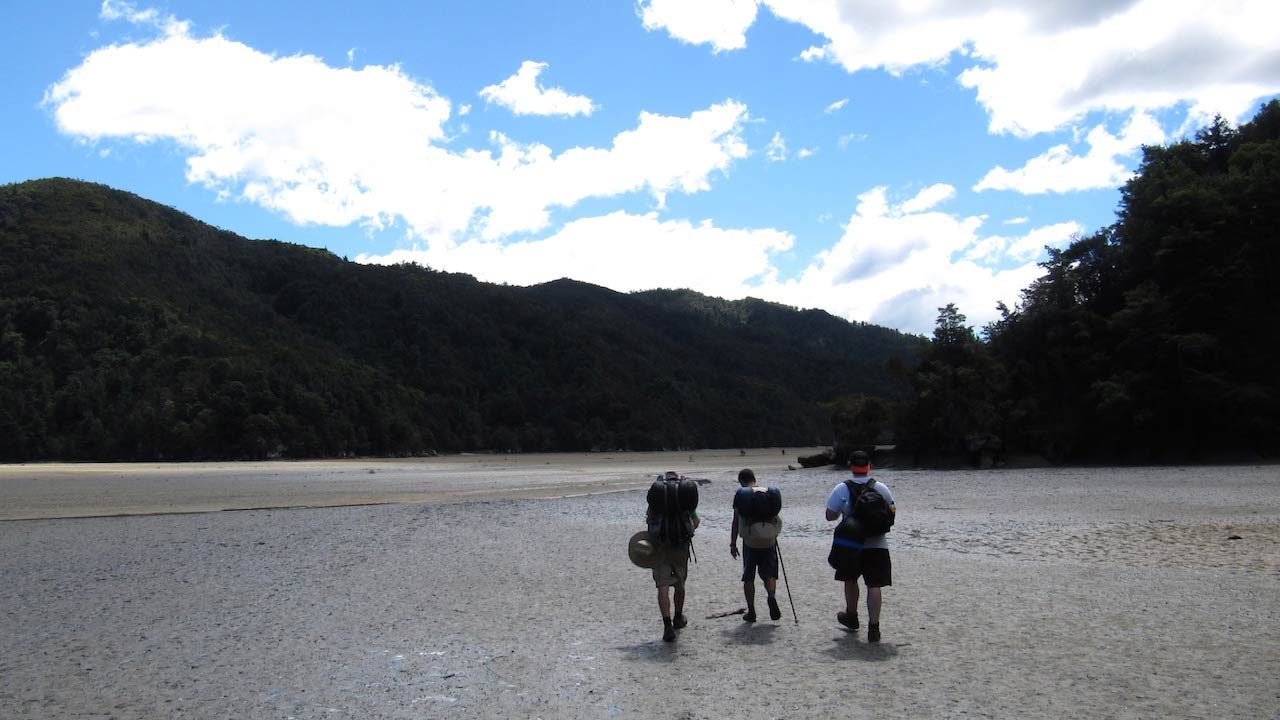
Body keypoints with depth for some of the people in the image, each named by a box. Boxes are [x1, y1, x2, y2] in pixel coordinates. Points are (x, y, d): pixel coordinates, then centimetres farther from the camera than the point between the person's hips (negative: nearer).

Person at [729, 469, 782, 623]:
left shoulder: (741, 494, -5)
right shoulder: (770, 493, 4)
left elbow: (736, 521, -5)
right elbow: (775, 518, 10)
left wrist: (733, 543, 2)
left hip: (750, 542, -2)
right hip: (769, 542, 2)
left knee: (748, 578, 11)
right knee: (769, 574, 13)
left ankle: (751, 611, 11)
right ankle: (771, 596, -15)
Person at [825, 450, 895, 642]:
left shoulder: (841, 489, -9)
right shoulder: (881, 488, -5)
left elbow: (830, 516, -5)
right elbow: (892, 511, 8)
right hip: (877, 544, 0)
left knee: (850, 580, 22)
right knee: (874, 585, -1)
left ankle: (851, 617, 38)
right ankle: (873, 627, -8)